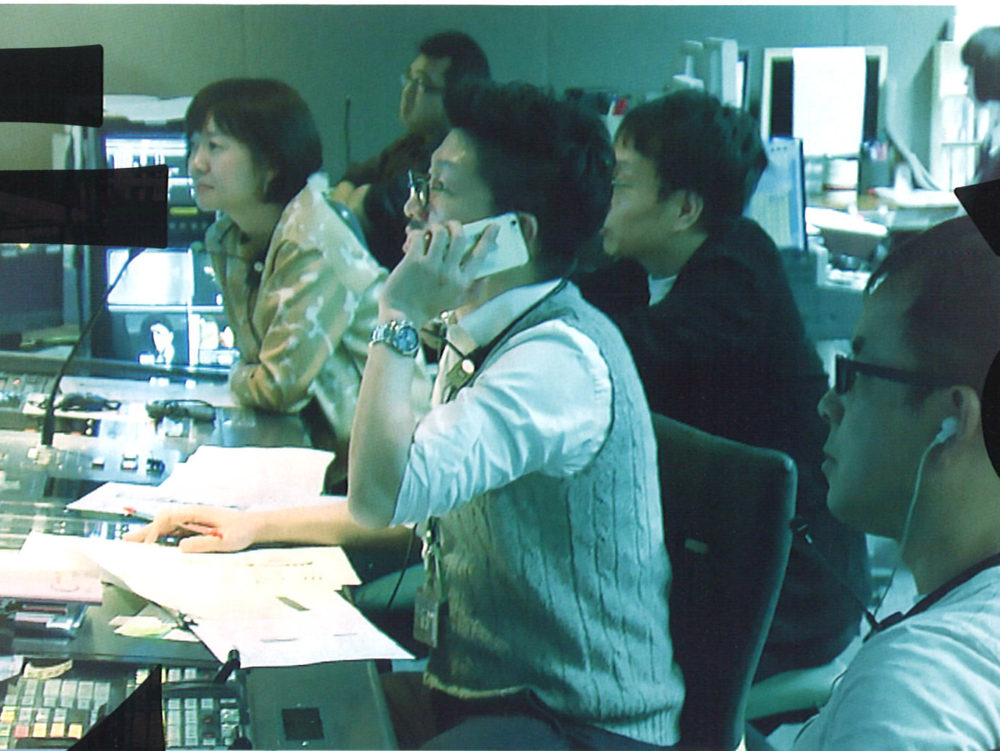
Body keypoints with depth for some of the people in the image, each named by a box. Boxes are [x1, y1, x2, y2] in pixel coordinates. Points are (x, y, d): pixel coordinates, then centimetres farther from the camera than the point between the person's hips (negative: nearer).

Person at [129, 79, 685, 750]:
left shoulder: (560, 357, -21)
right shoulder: (482, 338, 11)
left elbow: (383, 495, -28)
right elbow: (413, 504, 24)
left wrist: (401, 319, -20)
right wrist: (255, 526, 17)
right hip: (471, 690, 9)